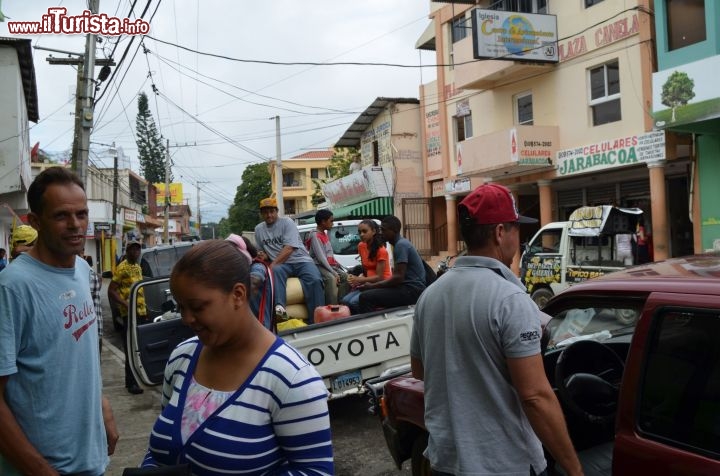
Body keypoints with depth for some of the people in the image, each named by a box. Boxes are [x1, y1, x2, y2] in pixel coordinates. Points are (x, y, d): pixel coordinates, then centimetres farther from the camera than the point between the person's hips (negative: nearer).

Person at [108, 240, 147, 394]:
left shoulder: (138, 267, 16)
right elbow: (111, 291, -15)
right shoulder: (122, 268, -10)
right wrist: (126, 304, -24)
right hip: (129, 313, -8)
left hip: (141, 312, 8)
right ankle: (131, 383, -4)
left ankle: (137, 377, 21)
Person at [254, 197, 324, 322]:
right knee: (276, 271, -36)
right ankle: (279, 306, -54)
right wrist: (263, 256, -3)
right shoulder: (259, 229, 13)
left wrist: (273, 264, -21)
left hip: (300, 260, -2)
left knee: (315, 280, -29)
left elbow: (289, 248, -12)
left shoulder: (287, 222, -2)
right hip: (281, 264, 2)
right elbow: (261, 251, 23)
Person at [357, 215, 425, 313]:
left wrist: (372, 286, -13)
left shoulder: (401, 245, -14)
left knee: (365, 297, -19)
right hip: (409, 287, 10)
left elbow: (398, 277, -21)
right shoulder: (401, 243, 16)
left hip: (412, 290, -10)